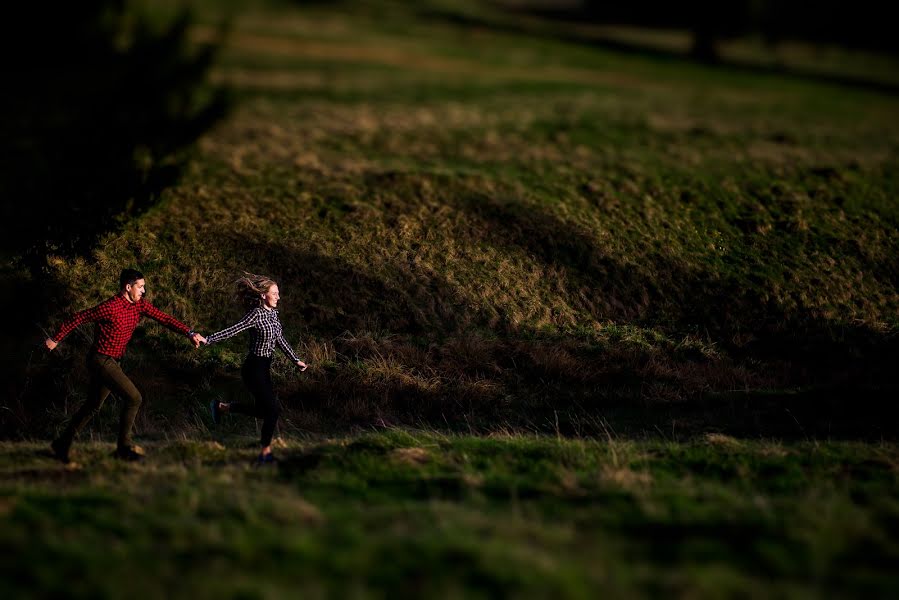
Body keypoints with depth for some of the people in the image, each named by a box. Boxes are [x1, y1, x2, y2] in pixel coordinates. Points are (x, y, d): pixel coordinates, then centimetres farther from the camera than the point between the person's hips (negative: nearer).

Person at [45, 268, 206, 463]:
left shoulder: (139, 305, 2)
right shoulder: (110, 308, -21)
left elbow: (164, 318, -3)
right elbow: (77, 318, -13)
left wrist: (190, 333, -16)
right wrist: (56, 339, -4)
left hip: (113, 363, 9)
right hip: (101, 361, -9)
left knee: (92, 406, 16)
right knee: (133, 398, -15)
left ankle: (62, 445, 25)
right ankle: (124, 447, -7)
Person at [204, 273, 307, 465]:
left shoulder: (273, 313, 8)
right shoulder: (256, 314, -18)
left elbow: (280, 340, 17)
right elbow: (233, 330, -21)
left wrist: (296, 360, 18)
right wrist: (208, 340, -28)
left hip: (263, 369, 9)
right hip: (254, 368, -9)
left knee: (262, 410, 17)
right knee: (273, 409, -9)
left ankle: (221, 407, 33)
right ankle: (265, 453, 2)